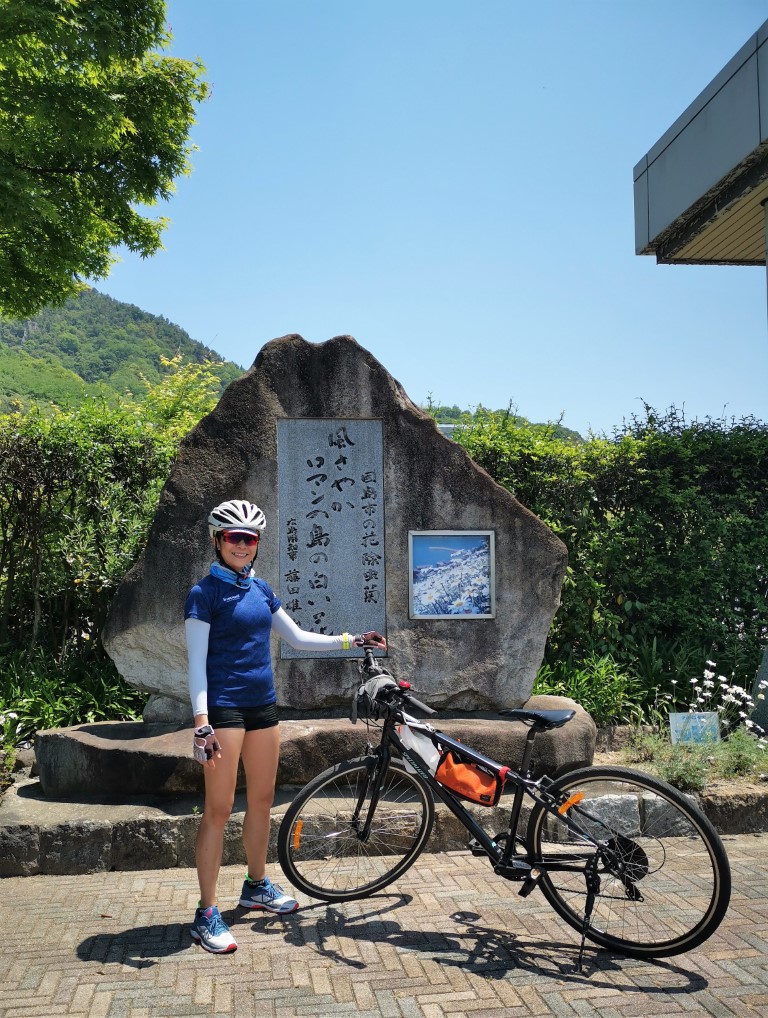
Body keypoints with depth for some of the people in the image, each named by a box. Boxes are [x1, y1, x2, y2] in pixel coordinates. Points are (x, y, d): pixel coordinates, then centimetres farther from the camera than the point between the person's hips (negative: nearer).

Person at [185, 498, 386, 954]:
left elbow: (298, 638, 17)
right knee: (219, 809, -4)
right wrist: (201, 722, -20)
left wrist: (352, 641, 11)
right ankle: (207, 915, 5)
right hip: (224, 707, -7)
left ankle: (258, 886, 33)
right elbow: (196, 661, -12)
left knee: (262, 800, 15)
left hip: (262, 704, 7)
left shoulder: (261, 589, 11)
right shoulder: (205, 593, -8)